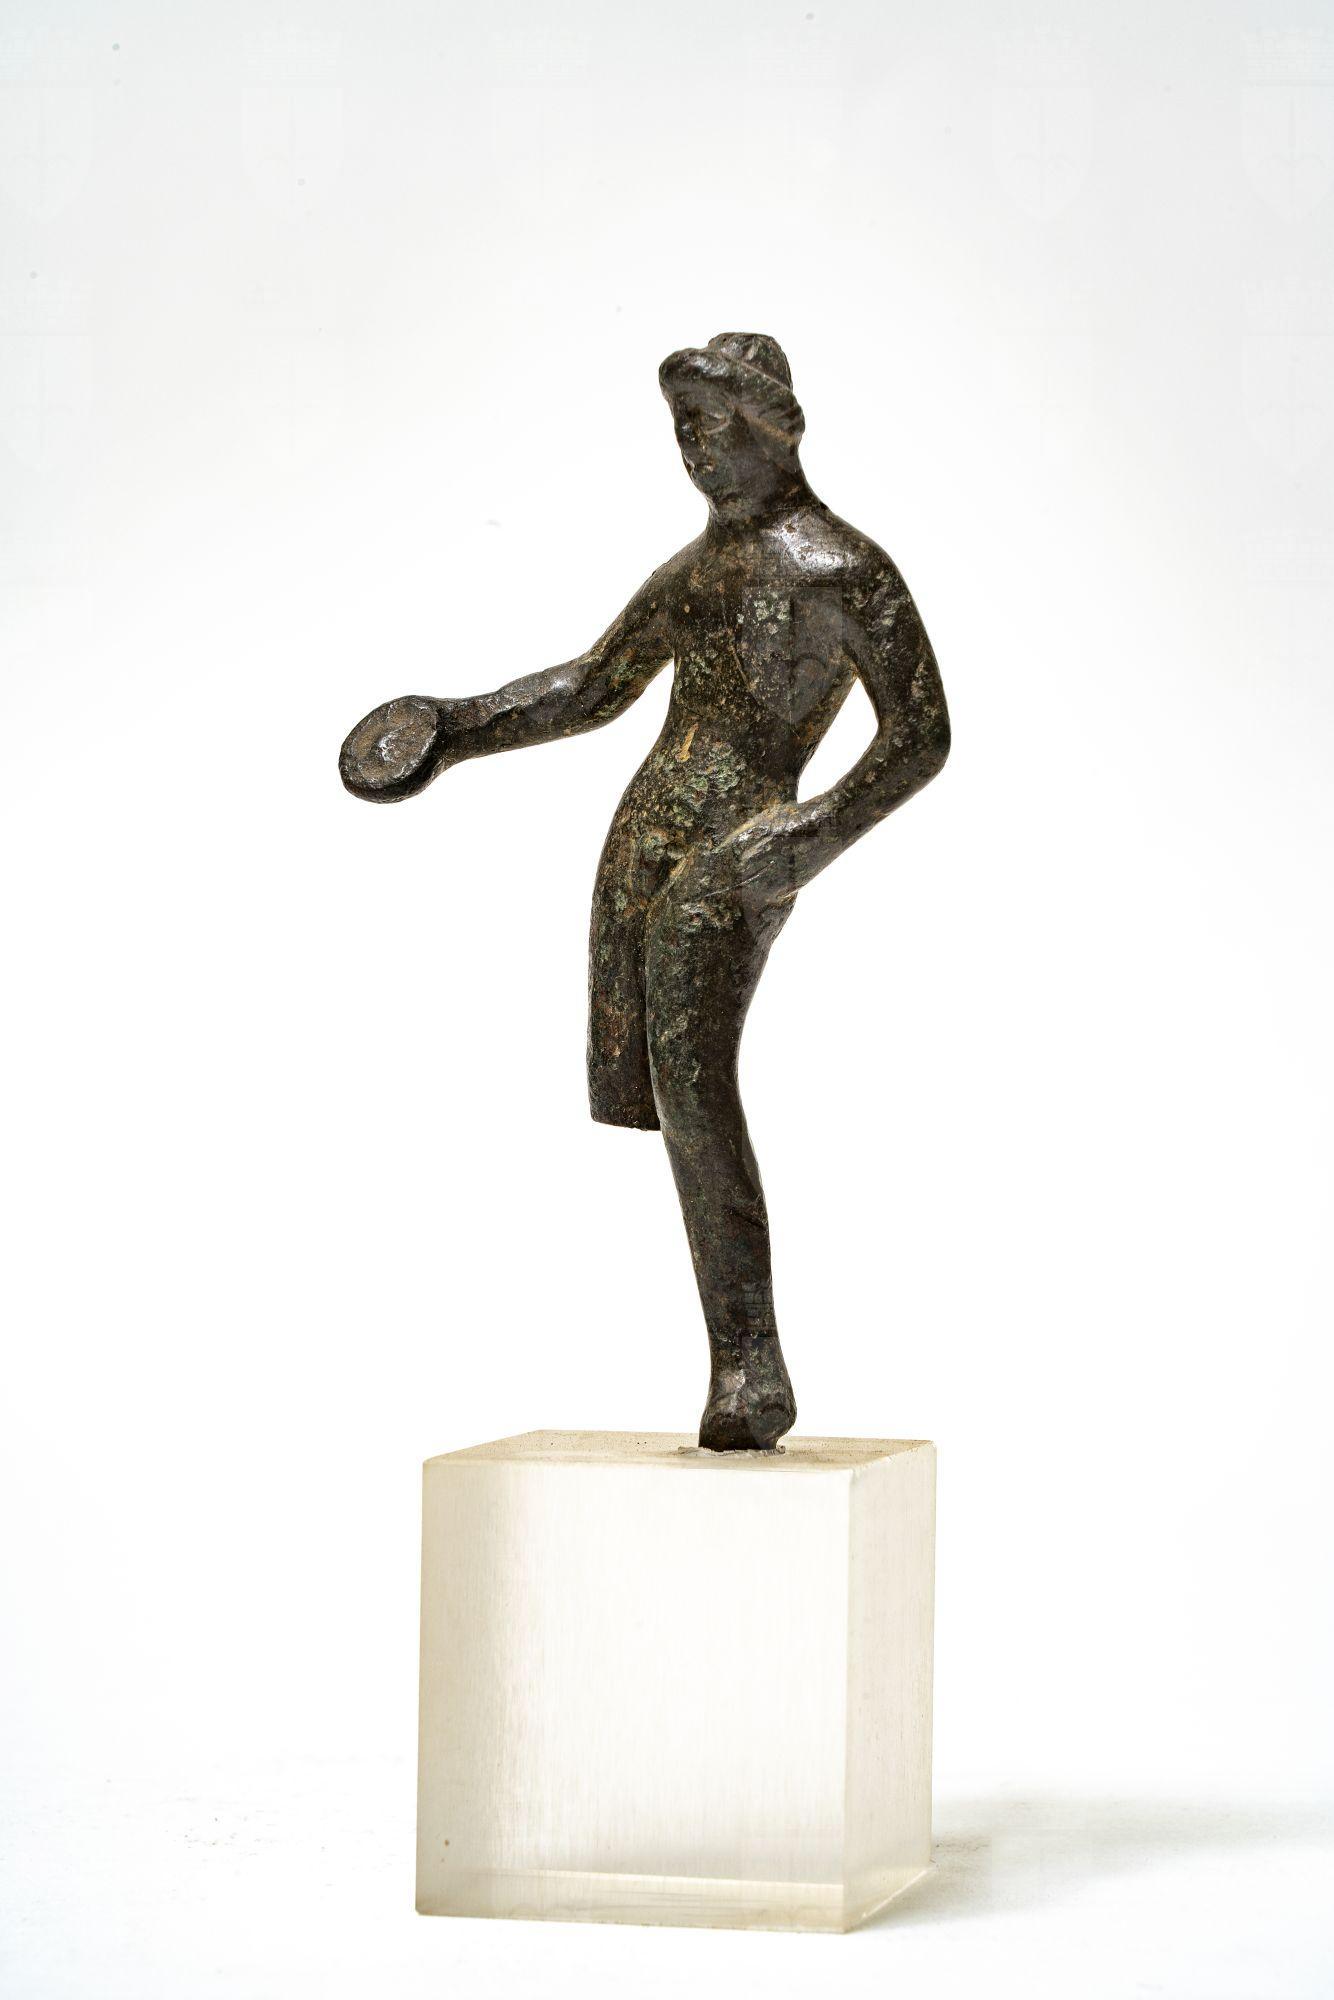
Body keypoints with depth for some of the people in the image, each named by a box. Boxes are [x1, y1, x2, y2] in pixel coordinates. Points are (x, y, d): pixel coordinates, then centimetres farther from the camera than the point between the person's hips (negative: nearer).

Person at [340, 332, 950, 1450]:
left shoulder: (846, 571, -5)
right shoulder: (701, 562, 20)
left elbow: (921, 736, -8)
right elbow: (594, 687, 30)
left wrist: (827, 827, -24)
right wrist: (457, 730, 18)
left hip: (731, 854, -9)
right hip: (648, 830, 9)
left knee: (691, 1081, -21)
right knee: (642, 1084, 5)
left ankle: (750, 1368, -20)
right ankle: (746, 1361, 12)